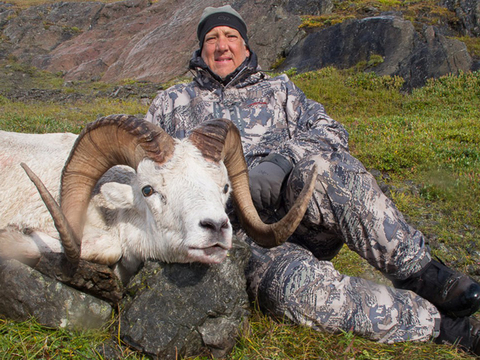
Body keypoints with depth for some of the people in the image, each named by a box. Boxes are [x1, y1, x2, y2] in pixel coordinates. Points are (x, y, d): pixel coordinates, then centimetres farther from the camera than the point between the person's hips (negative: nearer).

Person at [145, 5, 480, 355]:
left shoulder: (278, 90, 22)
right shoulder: (171, 103, 23)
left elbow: (330, 131, 6)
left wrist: (281, 160, -15)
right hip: (236, 233, -1)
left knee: (317, 165, -35)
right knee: (298, 285, -36)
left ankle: (418, 271, -24)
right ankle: (438, 322, -26)